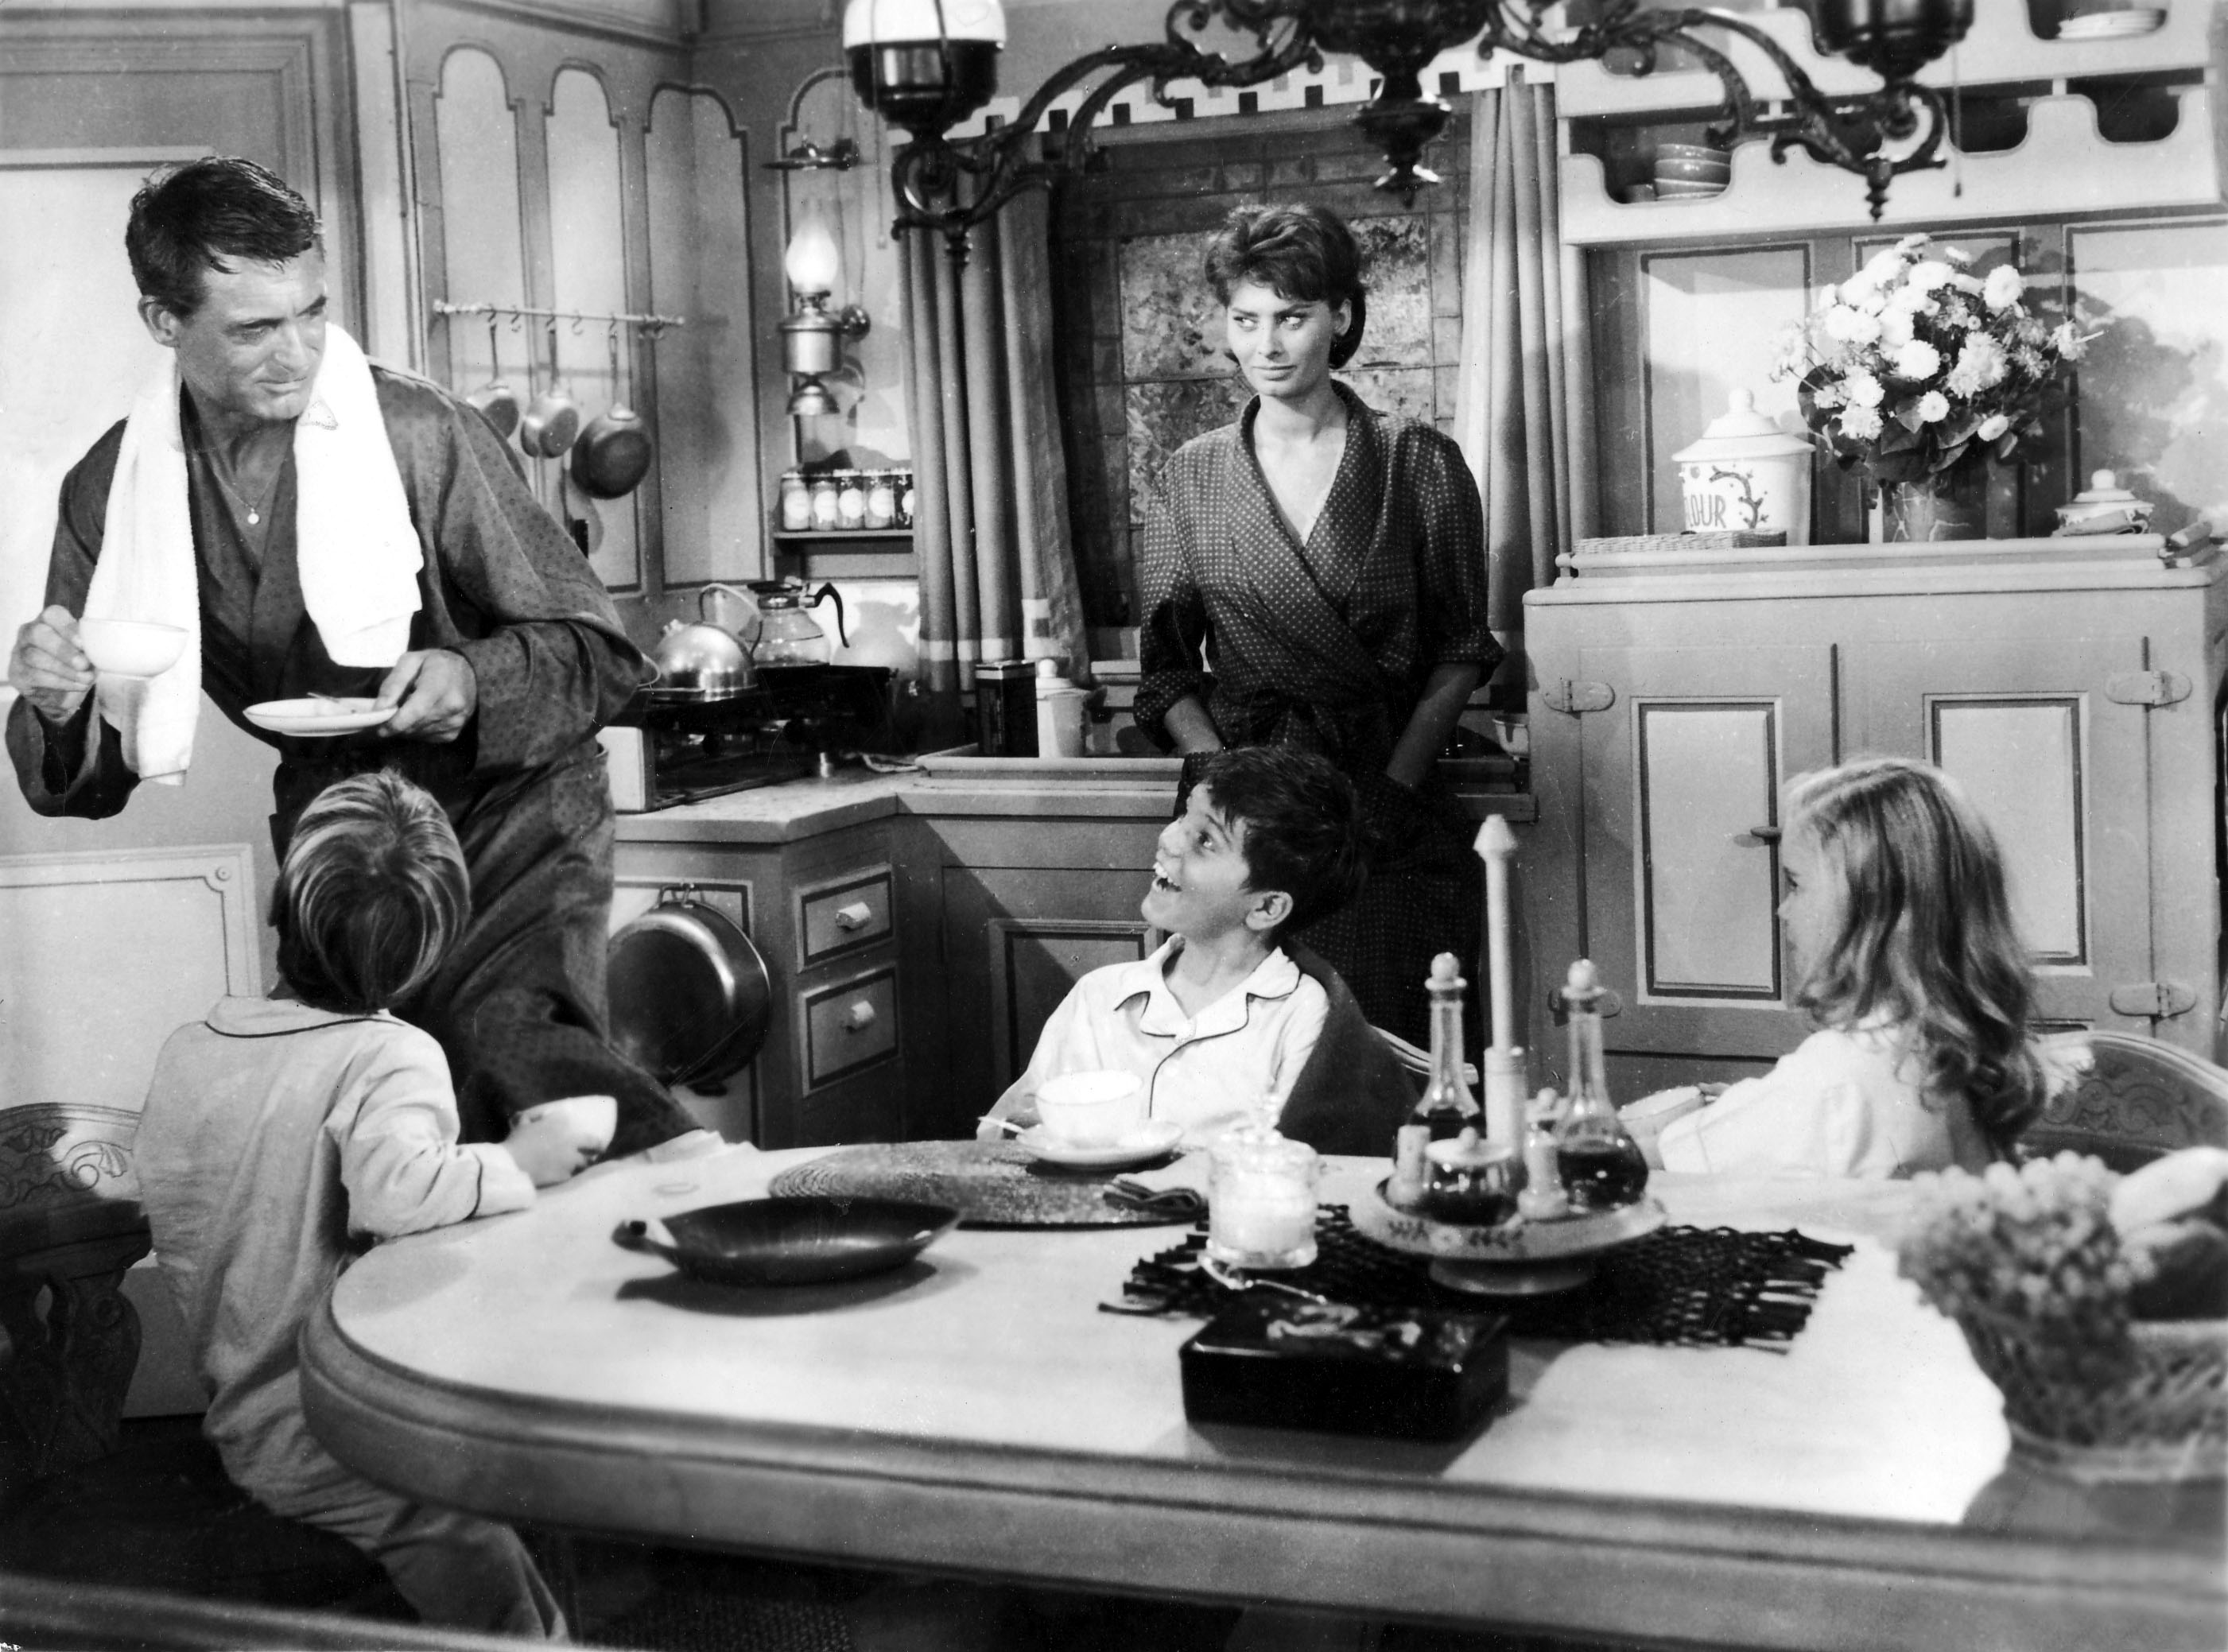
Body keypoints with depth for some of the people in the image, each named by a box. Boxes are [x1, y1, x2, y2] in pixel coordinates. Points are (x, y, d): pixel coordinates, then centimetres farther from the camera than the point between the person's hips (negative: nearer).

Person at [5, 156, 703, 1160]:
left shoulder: (422, 436, -15)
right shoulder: (111, 491, -2)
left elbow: (601, 655, -8)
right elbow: (86, 785, 5)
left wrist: (474, 681, -28)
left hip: (504, 810, -4)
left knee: (514, 1038, -31)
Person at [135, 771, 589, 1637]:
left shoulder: (186, 1052, 0)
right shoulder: (389, 1055, -19)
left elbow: (176, 1250, 8)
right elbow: (395, 1190, -39)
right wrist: (517, 1164, -22)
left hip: (240, 1427, 7)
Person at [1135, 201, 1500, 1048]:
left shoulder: (1419, 463, 3)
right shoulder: (1190, 478, 8)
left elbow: (1460, 649, 5)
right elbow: (1168, 669, 9)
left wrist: (1396, 781, -7)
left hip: (1388, 811, -1)